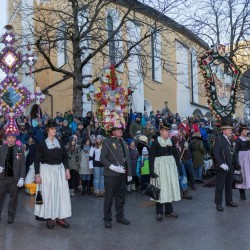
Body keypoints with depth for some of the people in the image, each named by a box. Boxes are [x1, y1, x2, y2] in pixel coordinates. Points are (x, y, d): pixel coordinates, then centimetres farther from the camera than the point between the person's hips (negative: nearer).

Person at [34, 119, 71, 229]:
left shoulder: (60, 143, 7)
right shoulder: (42, 144, -3)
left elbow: (65, 157, 10)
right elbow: (37, 160, -3)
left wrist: (67, 169, -1)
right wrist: (37, 175, -9)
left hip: (60, 170, 3)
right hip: (46, 170, -3)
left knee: (61, 193, 1)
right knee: (48, 193, 2)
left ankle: (60, 217, 11)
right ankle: (49, 218, 12)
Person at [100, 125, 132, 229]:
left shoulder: (124, 142, 15)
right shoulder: (107, 142, -5)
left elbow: (127, 158, 17)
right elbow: (102, 158, -10)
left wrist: (129, 173, 13)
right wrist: (113, 167, -19)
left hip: (122, 174, 6)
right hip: (111, 175, -6)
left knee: (120, 197, 13)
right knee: (109, 197, 2)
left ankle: (120, 216, 26)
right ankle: (107, 219, 13)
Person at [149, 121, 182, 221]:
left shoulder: (171, 142, 7)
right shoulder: (155, 143, -7)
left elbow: (176, 155, 13)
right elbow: (151, 158, -9)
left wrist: (179, 168, 9)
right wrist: (151, 171, -15)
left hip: (171, 167, 5)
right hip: (160, 167, -5)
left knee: (170, 187, 8)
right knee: (160, 189, -1)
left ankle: (169, 211, 20)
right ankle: (159, 212, 10)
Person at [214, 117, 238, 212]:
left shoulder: (230, 140, 12)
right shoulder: (219, 139, -11)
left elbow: (232, 152, 16)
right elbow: (216, 153, -17)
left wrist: (233, 163, 9)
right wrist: (221, 164, -21)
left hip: (230, 166, 7)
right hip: (222, 167, -7)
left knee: (229, 185, 17)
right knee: (220, 186, 1)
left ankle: (229, 201, 29)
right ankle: (218, 203, 10)